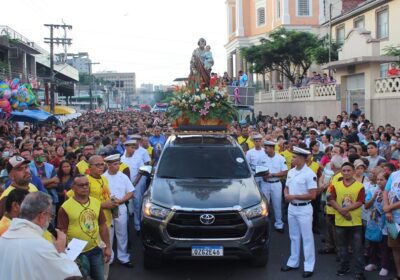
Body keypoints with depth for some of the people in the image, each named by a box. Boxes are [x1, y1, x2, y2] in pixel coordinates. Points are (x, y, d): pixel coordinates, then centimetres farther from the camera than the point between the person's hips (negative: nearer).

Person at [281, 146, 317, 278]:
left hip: (304, 209, -7)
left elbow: (312, 195, -19)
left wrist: (294, 196, -19)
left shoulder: (309, 174, -17)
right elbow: (287, 187, 16)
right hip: (291, 208, 7)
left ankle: (309, 267, 8)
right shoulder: (291, 172, 6)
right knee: (294, 236, 16)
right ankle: (293, 262, 27)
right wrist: (286, 195, -8)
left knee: (307, 238, 1)